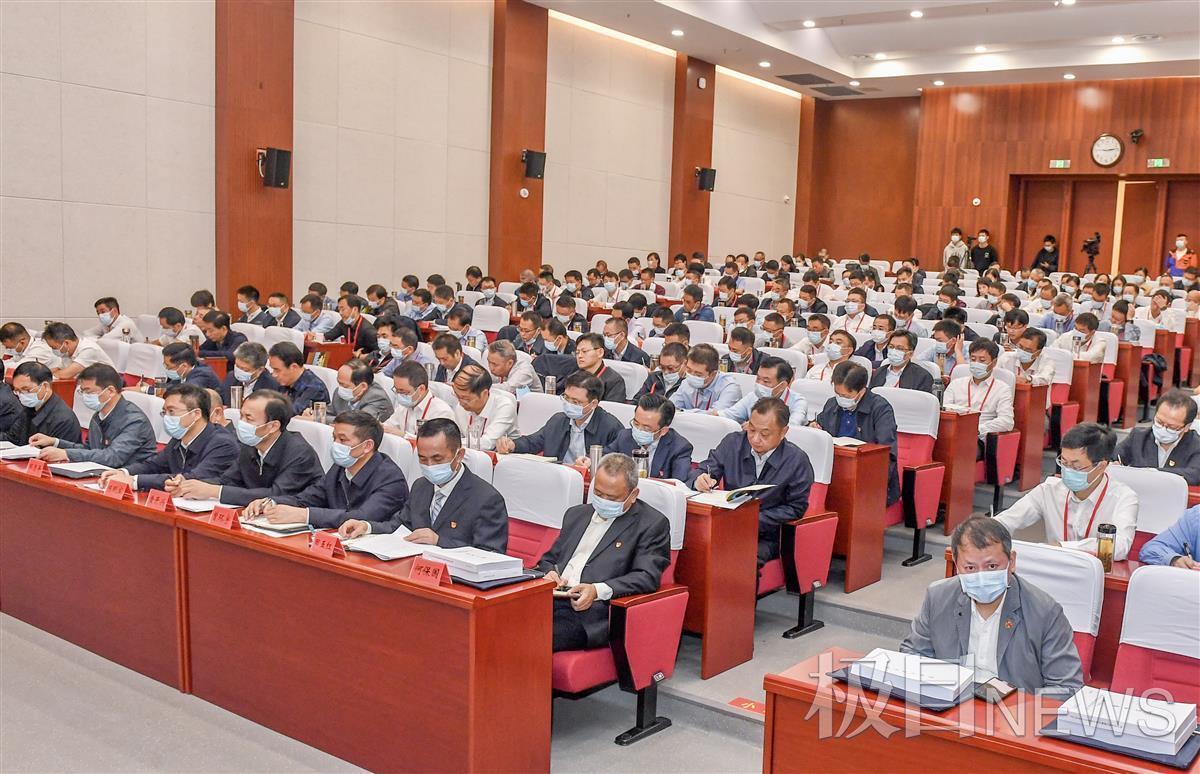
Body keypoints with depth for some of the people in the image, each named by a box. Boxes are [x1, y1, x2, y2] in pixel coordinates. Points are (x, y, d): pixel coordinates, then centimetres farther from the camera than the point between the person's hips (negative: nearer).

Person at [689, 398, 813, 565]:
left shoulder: (797, 461, -6)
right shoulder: (732, 443, 4)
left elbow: (795, 508, -1)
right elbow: (701, 471, 9)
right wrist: (699, 480, -17)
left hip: (765, 538, -3)